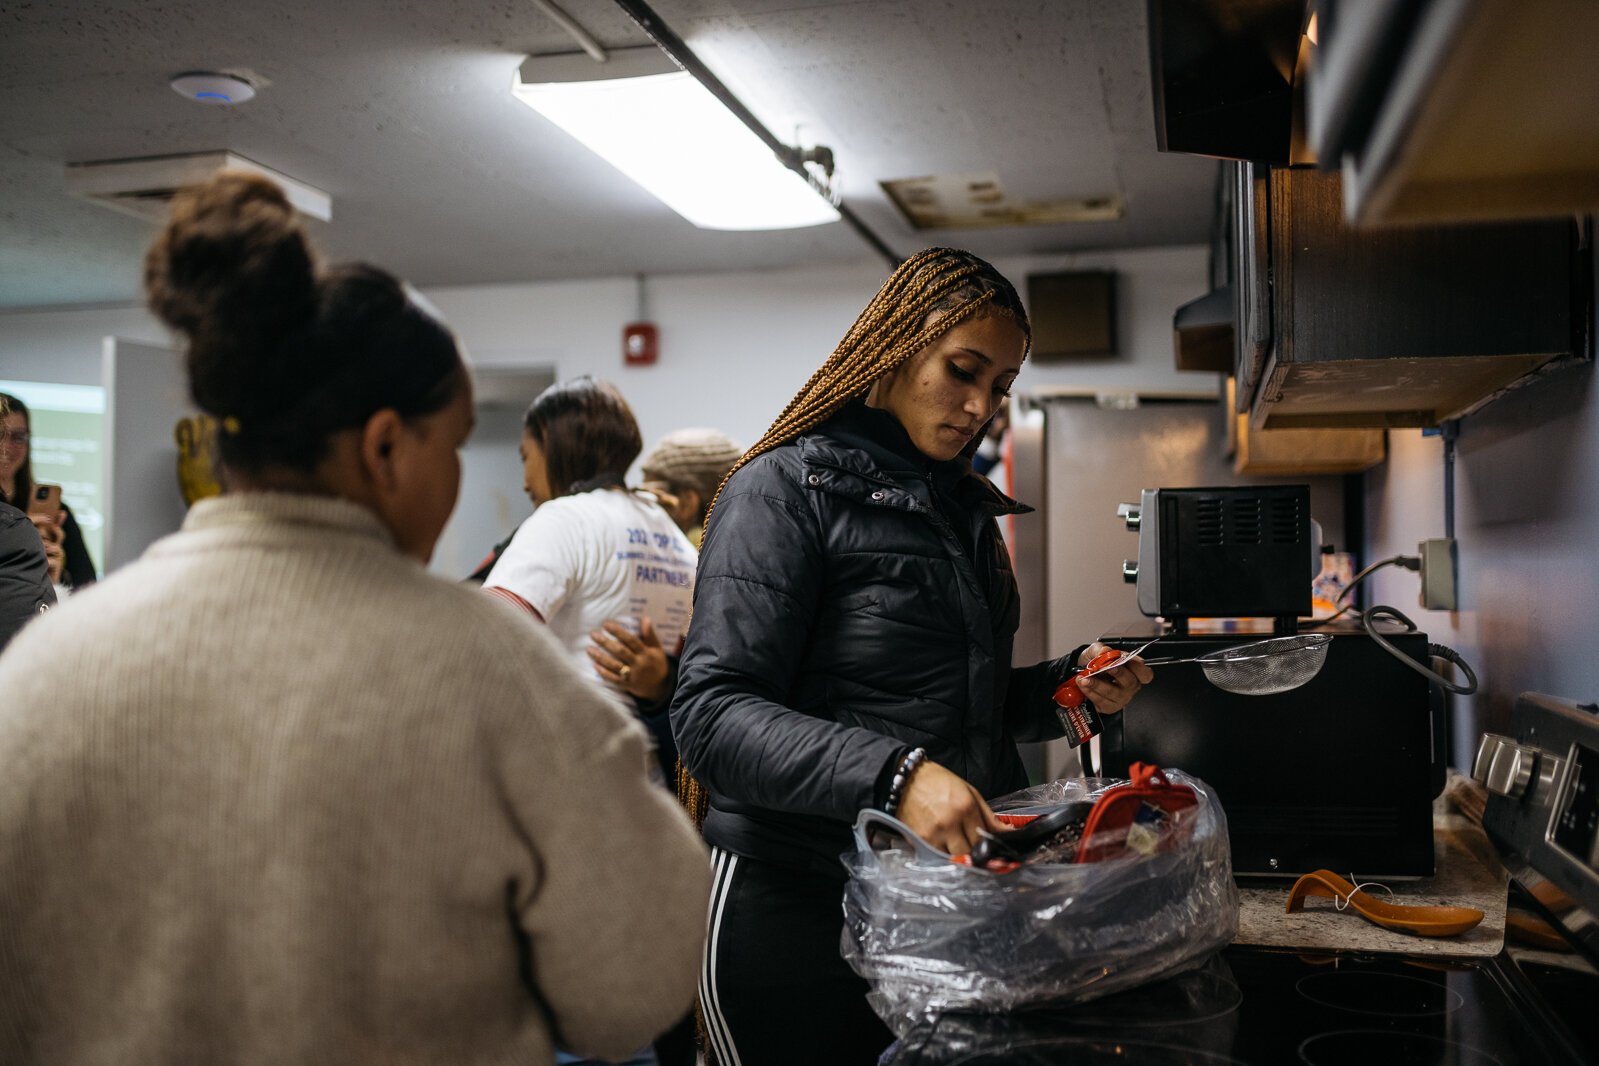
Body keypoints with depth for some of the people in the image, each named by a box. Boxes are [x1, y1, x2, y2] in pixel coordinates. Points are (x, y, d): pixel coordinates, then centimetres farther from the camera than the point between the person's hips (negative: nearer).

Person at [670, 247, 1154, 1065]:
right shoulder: (787, 490, -11)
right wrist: (894, 775, -34)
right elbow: (715, 714, -21)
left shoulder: (965, 508, 13)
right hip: (801, 902, -7)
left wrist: (1069, 687, 2)